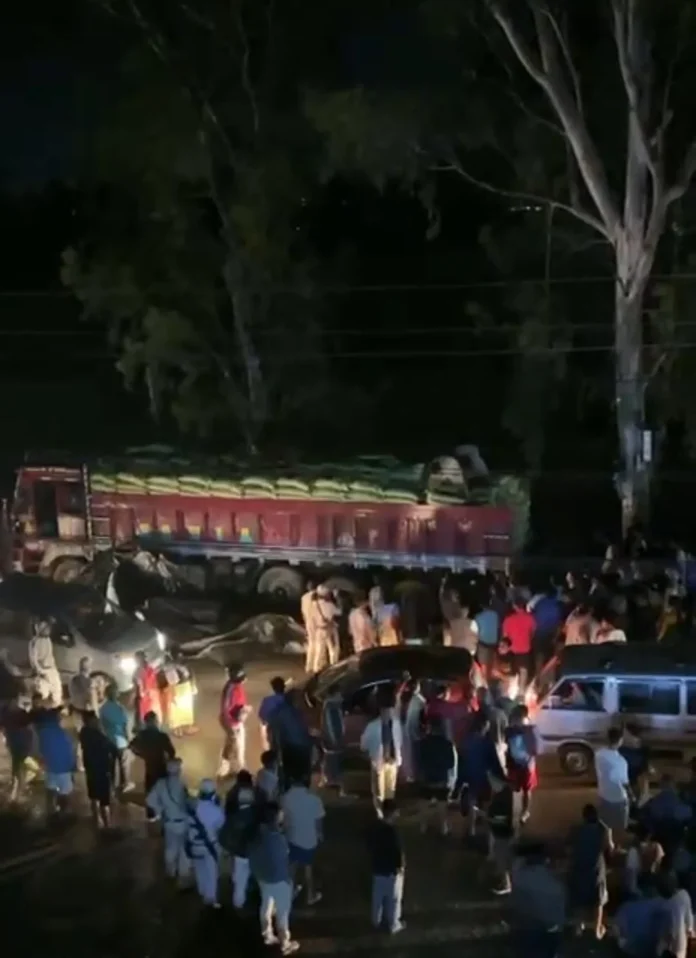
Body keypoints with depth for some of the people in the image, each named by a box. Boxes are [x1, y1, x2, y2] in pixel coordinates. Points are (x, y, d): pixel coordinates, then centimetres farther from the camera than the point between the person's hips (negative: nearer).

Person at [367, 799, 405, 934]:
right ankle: (394, 926, 29)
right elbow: (399, 852, -24)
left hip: (377, 867, 7)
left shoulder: (374, 826, -8)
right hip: (392, 870, -6)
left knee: (378, 895, 25)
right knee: (393, 898, 14)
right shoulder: (392, 830, -30)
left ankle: (376, 921, 42)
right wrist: (402, 866, -5)